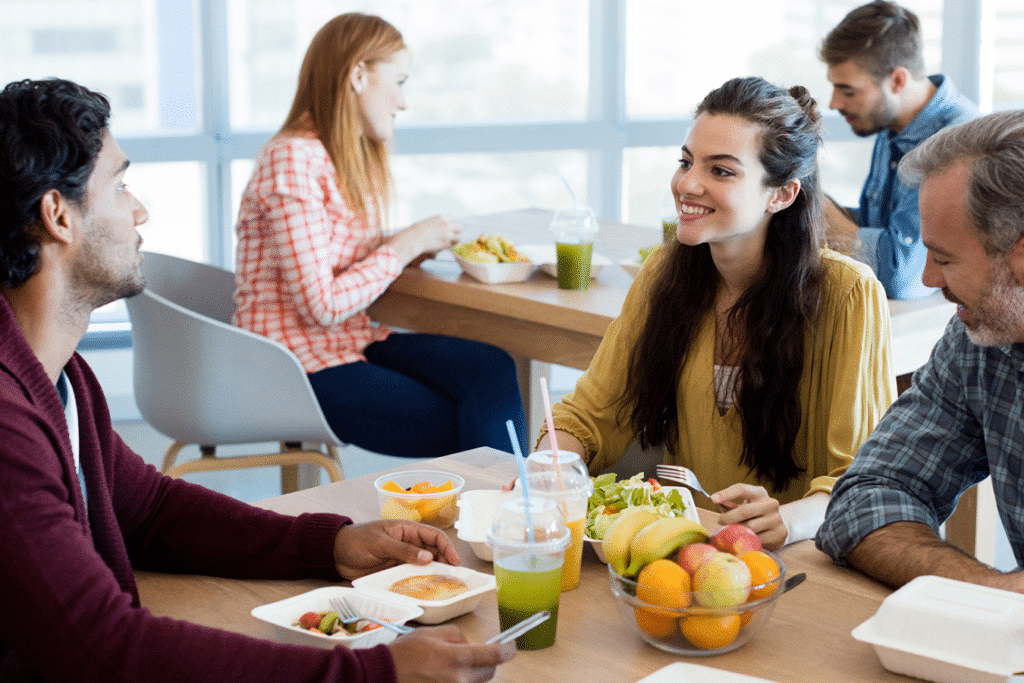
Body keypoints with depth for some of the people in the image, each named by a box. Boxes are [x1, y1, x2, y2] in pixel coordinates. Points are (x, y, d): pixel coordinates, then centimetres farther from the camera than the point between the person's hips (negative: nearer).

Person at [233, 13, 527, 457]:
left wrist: (411, 246, -2)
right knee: (462, 429, -14)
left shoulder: (355, 160, 12)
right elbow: (321, 305, -20)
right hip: (299, 365, -8)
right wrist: (406, 245, -12)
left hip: (352, 340, 8)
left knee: (493, 369, -15)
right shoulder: (293, 160, -17)